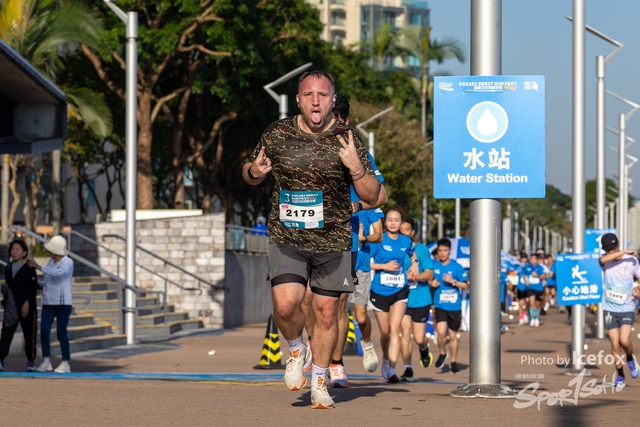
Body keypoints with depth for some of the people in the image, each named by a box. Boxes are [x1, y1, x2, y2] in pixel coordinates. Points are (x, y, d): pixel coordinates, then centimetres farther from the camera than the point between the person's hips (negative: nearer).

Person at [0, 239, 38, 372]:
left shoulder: (29, 268, -4)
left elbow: (33, 288, -9)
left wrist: (27, 303, -17)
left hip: (27, 307, -4)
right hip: (11, 307, 4)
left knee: (29, 335, 4)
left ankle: (31, 362, 15)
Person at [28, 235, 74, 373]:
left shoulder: (68, 263, -12)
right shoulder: (51, 262, 10)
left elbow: (58, 273, -32)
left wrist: (38, 267, -31)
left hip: (63, 302, -6)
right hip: (48, 303, 6)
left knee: (61, 333, -5)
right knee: (44, 331, -6)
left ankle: (65, 364, 4)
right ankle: (46, 363, 1)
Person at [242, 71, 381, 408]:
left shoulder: (347, 140, -3)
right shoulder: (277, 134, -1)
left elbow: (372, 196, -2)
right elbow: (250, 173, 15)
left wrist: (355, 167, -20)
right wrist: (253, 172, -10)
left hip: (332, 241, 0)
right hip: (286, 238, 0)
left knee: (326, 311, 5)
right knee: (285, 304, -17)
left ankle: (319, 380, 26)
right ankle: (296, 349, 16)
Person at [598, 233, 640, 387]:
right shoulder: (606, 260, -4)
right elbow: (602, 260, -30)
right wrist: (624, 252, -28)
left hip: (627, 308, -1)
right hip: (610, 309, 1)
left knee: (624, 340, -18)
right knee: (615, 344, 0)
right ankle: (620, 376, 16)